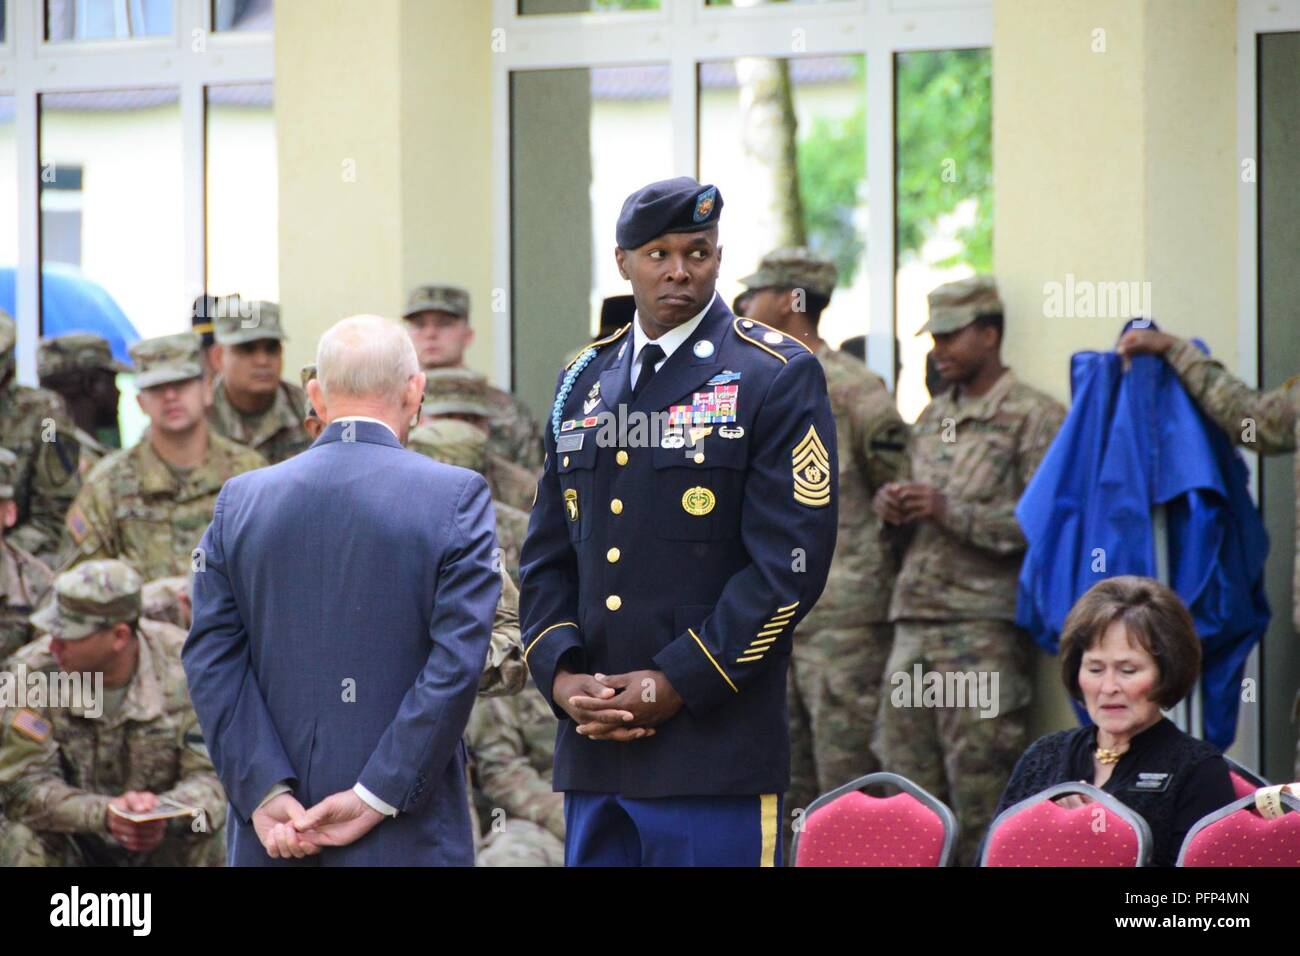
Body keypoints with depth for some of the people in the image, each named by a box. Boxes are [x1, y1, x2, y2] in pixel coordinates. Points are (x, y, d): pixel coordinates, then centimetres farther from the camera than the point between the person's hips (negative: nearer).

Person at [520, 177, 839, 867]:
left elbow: (791, 563, -9)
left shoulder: (777, 377, -2)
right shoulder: (582, 382, 16)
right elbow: (547, 555, 16)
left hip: (715, 754, -5)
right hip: (592, 751, 5)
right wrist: (560, 674, -2)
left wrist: (677, 683, -13)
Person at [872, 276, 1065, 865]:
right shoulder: (932, 420, 20)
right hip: (914, 620, 8)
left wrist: (949, 510, -16)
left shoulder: (1033, 418, -5)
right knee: (909, 785, 6)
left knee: (982, 795, -7)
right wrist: (896, 510, 7)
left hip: (984, 628, -8)